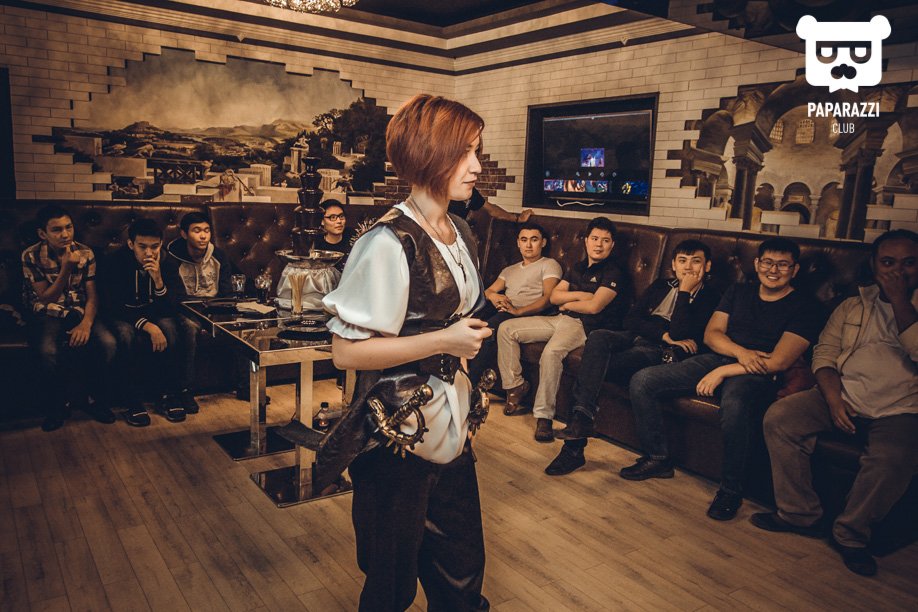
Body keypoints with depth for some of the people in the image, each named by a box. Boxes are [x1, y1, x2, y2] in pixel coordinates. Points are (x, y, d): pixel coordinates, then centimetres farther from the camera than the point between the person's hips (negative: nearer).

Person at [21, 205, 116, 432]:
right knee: (48, 351, -34)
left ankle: (96, 398, -5)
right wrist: (66, 268, -23)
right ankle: (56, 405, -7)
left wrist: (86, 323, -21)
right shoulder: (31, 256, -6)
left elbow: (92, 295, -2)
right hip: (48, 315, -2)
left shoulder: (85, 253, 0)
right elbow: (46, 298, -10)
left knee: (107, 343, -29)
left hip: (79, 313, 2)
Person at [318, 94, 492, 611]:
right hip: (398, 436, -7)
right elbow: (346, 351, -22)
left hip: (451, 428, 7)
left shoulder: (461, 233, 6)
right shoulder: (391, 243, -20)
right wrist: (444, 341, -21)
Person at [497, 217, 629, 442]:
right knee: (506, 329, -2)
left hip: (585, 326, -8)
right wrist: (579, 295, -4)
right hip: (561, 319, 8)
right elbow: (554, 296, 12)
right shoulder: (577, 268, 22)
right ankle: (515, 388, -2)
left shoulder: (613, 273, -2)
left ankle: (544, 416, -30)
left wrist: (567, 303, 1)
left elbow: (594, 306, -14)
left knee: (551, 351, -38)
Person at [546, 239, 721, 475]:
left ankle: (574, 446, -24)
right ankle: (581, 418, -38)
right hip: (635, 339, 5)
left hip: (661, 352, -5)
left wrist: (685, 291, -5)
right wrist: (664, 334, -4)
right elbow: (630, 320, 11)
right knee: (598, 337, -30)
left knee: (596, 367, -28)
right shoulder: (661, 286, 24)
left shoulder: (710, 297, 6)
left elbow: (679, 334, -11)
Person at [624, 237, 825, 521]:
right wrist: (740, 352, -11)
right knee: (641, 381, -11)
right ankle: (657, 458, 5)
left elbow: (779, 361, -11)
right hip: (716, 358, 6)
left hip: (756, 376, -5)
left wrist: (723, 372, -15)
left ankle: (730, 490, -19)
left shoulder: (805, 306, -1)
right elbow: (711, 333, 10)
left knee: (735, 405, -42)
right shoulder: (739, 291, 16)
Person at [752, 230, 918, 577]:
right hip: (844, 396, 3)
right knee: (778, 418, -20)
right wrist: (833, 398, -8)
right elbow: (824, 353, 9)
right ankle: (800, 514, -7)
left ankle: (851, 533, -9)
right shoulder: (852, 307, 18)